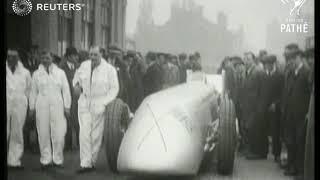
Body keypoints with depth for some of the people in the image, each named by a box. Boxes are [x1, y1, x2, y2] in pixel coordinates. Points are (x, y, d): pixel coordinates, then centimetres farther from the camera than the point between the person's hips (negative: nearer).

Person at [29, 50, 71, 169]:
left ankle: (58, 159, 9)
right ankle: (45, 160, 10)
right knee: (43, 134, 1)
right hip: (42, 106, 1)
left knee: (59, 134, -4)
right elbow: (33, 91, 12)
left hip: (57, 106, -1)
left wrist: (67, 106, 2)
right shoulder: (36, 74, 8)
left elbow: (66, 90, 7)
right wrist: (32, 107, 9)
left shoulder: (60, 72, 6)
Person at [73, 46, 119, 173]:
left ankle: (92, 162, 16)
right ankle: (85, 164, -6)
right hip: (84, 104, 3)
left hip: (99, 106, -2)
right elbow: (77, 77, 25)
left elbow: (114, 89, -4)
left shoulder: (109, 69, -5)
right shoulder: (84, 65, 6)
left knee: (96, 135, 2)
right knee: (84, 134, -7)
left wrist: (103, 103, -14)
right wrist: (76, 85, 2)